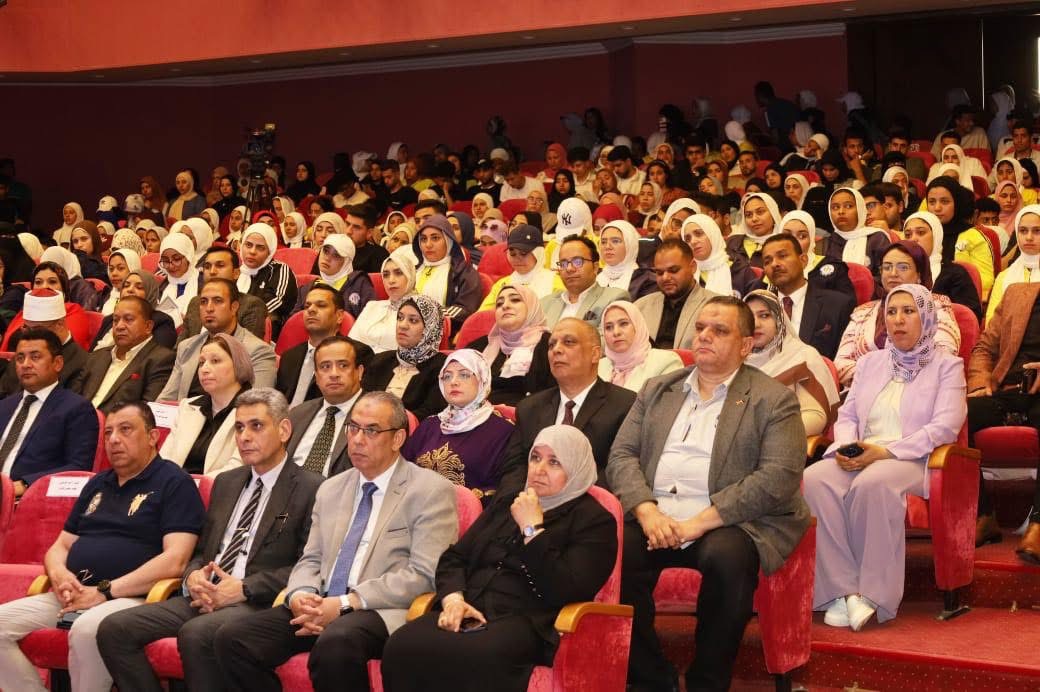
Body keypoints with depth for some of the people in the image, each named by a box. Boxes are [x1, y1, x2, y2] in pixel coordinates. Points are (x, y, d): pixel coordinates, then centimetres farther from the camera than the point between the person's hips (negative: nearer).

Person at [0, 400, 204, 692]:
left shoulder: (174, 483, 0)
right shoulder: (97, 484, 22)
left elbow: (175, 560, -12)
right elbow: (60, 546, 24)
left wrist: (105, 591, -15)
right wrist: (58, 574, -2)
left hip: (131, 598, -7)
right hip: (72, 596, 7)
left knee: (87, 630, -37)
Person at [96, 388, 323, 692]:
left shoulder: (310, 489, 0)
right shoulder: (225, 483, 23)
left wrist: (244, 588, -15)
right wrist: (193, 575, 1)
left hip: (259, 602, -7)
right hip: (205, 596, 7)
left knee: (196, 633, -37)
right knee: (113, 629, -13)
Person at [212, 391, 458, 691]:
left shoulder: (432, 491, 0)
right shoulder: (331, 489, 22)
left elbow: (424, 575, -10)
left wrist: (345, 604, -16)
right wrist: (299, 596, -4)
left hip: (382, 611, -6)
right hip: (319, 607, 6)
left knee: (335, 642, -39)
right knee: (233, 638, -18)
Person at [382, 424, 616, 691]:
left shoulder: (595, 521, 7)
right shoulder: (508, 506, 28)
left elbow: (565, 592, -8)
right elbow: (453, 558, 22)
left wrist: (533, 528, -5)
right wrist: (453, 599, 0)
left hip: (527, 622, -5)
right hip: (471, 613, 5)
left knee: (471, 660, -42)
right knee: (401, 648, -29)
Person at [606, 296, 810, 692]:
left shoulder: (773, 400, 4)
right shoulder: (657, 391, 20)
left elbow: (779, 478, -9)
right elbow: (622, 456, 11)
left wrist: (699, 522, -17)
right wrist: (647, 511, -11)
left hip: (728, 524, -3)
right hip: (655, 518, 3)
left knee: (725, 557, -36)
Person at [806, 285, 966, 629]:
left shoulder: (946, 366, 11)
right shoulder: (871, 362, 27)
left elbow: (945, 427, -4)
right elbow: (846, 416, 21)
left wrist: (885, 451, -16)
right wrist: (846, 446, -5)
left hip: (911, 460, -4)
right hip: (858, 457, 4)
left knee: (873, 483, -40)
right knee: (815, 479, -30)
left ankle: (873, 595, -31)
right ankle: (841, 591, -32)